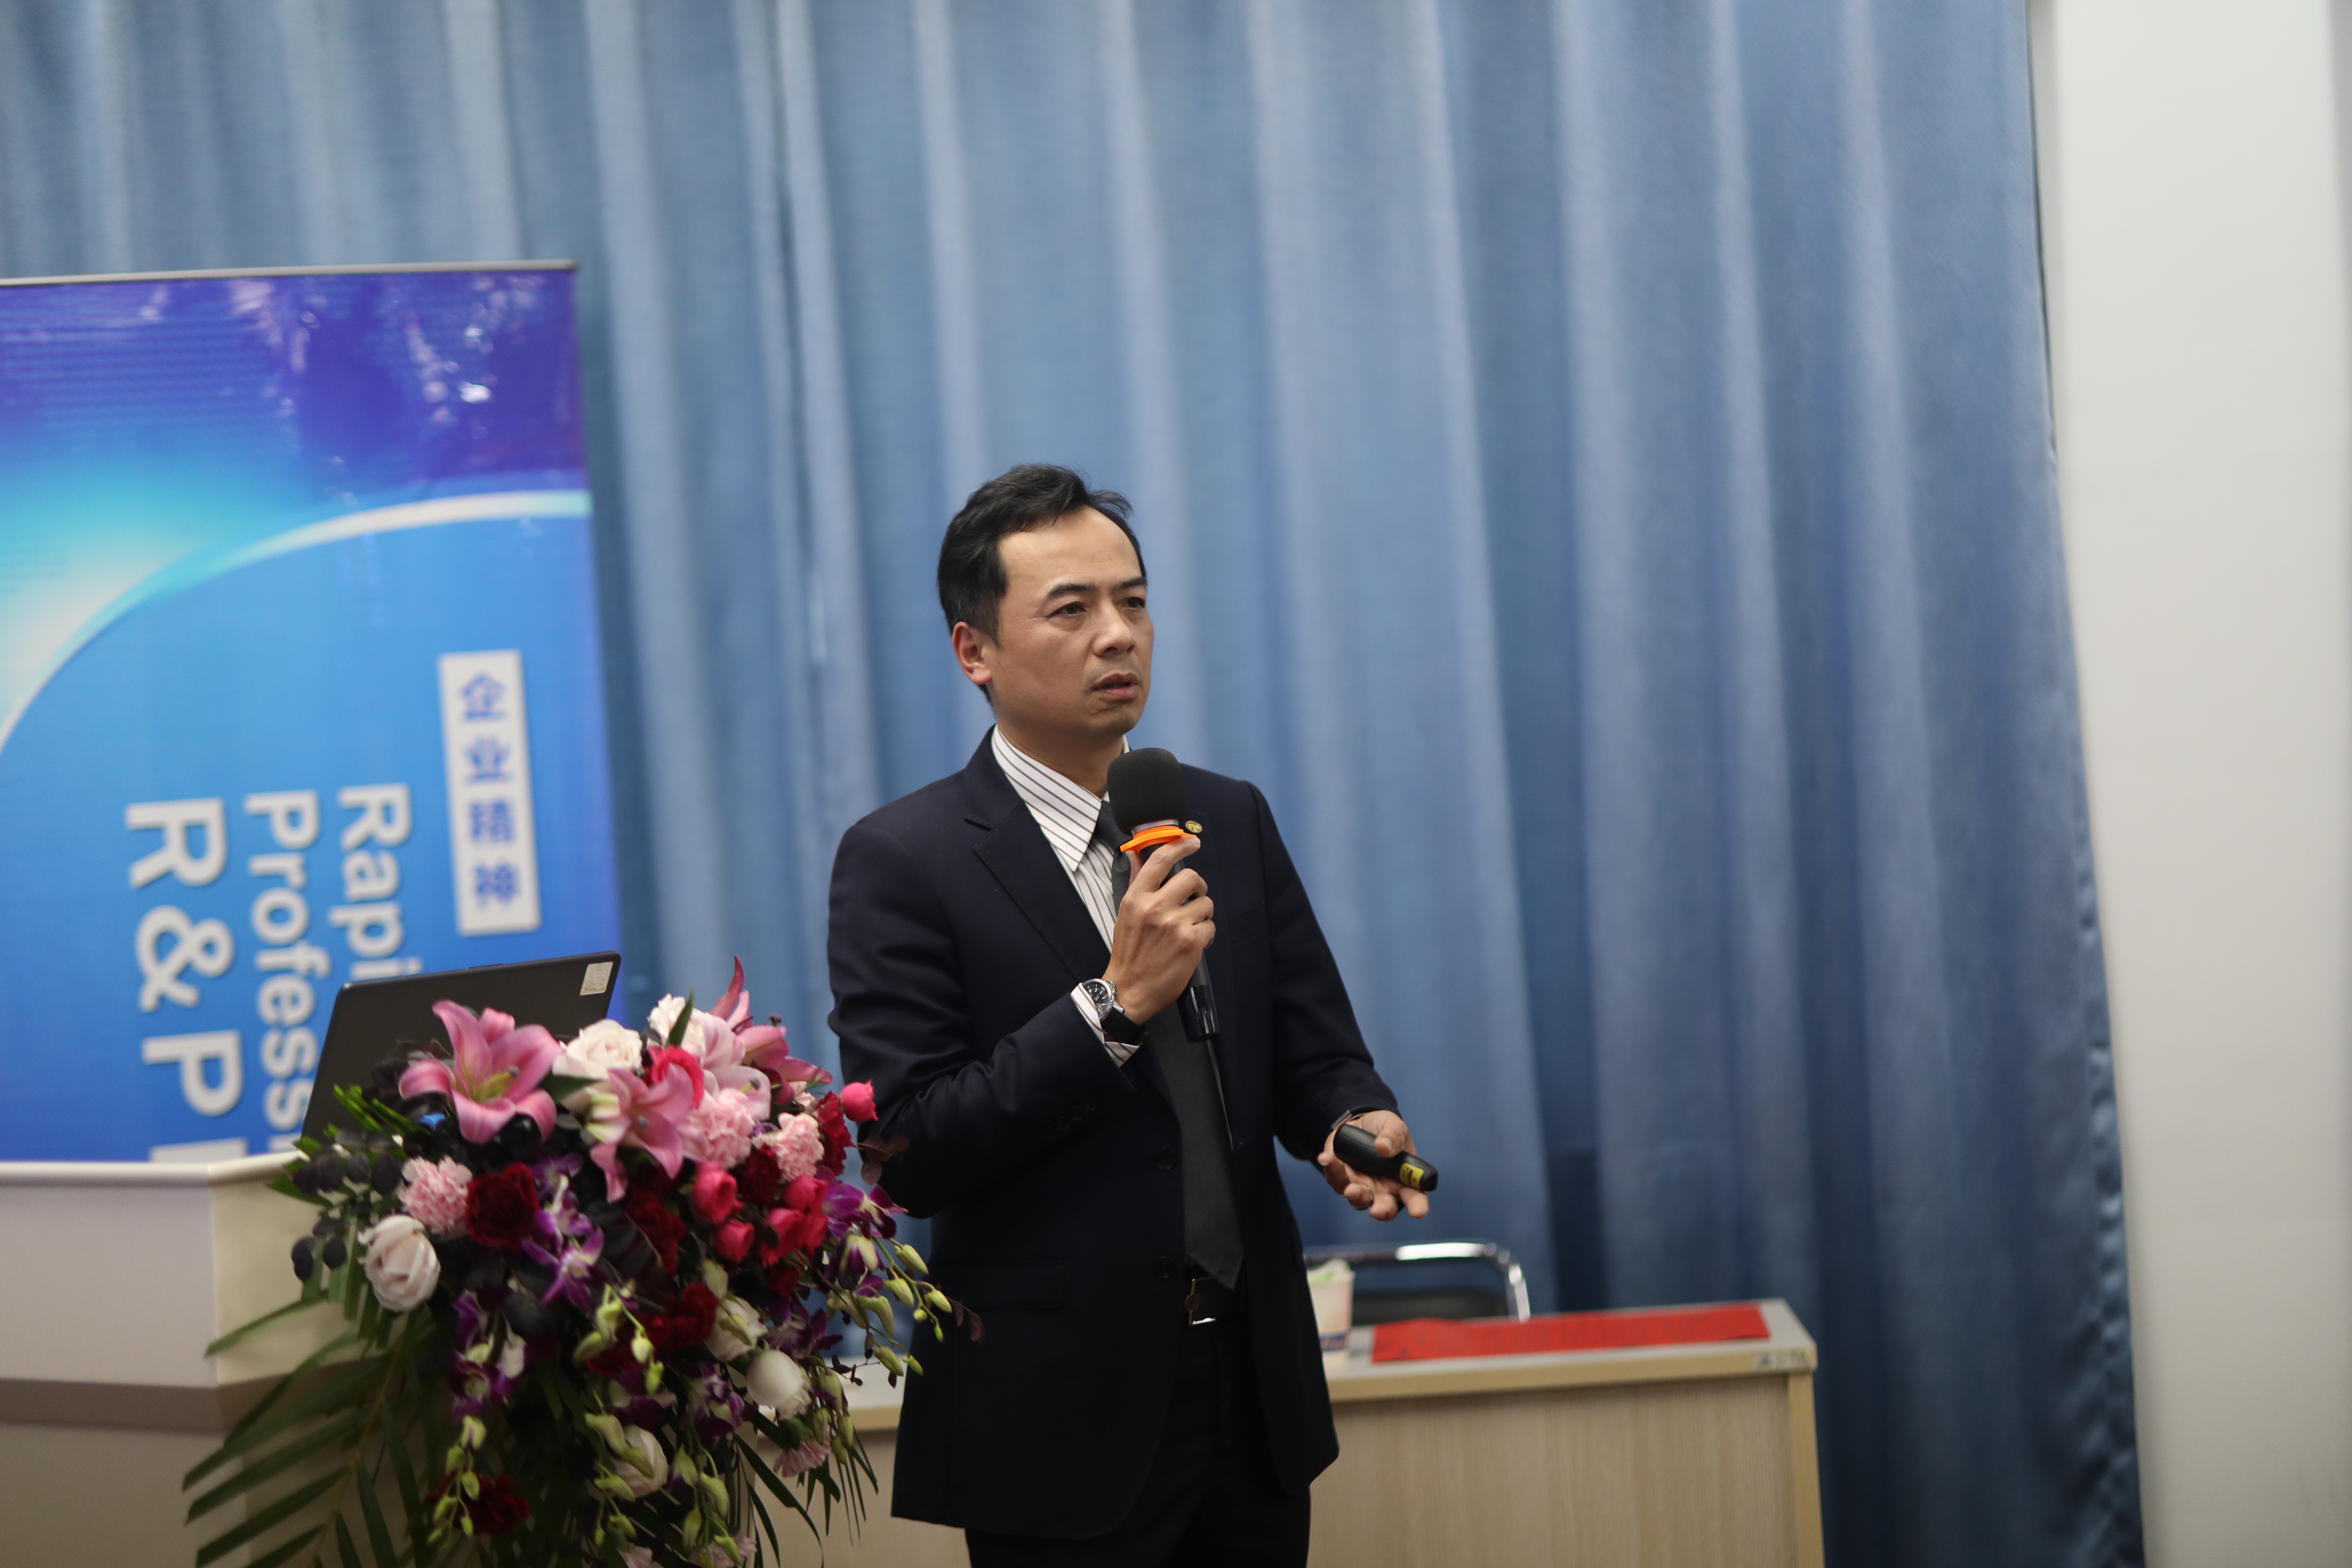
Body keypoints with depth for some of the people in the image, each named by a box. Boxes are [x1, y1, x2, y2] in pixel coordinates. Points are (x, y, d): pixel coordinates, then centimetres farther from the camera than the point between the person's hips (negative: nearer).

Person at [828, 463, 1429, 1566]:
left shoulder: (1230, 821, 8)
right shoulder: (902, 861, -9)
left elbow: (1316, 1056, 9)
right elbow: (909, 1158, -16)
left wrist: (1359, 1126, -13)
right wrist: (1116, 1003, -21)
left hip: (1255, 1394, 6)